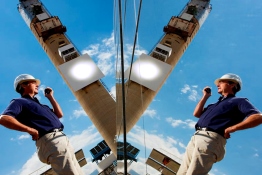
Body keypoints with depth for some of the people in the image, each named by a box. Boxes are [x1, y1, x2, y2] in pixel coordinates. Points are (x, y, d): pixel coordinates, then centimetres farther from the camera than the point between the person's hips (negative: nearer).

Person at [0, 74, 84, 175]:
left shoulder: (38, 104, 31)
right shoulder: (19, 102, 4)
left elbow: (59, 114, 26)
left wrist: (50, 97, 27)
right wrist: (31, 130, -16)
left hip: (61, 139, 9)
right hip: (51, 141, -9)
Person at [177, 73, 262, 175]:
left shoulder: (238, 101, 10)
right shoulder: (215, 104, 33)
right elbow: (196, 114, 27)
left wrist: (232, 128, -14)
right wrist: (205, 96, 31)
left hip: (210, 139, -8)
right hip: (196, 138, 8)